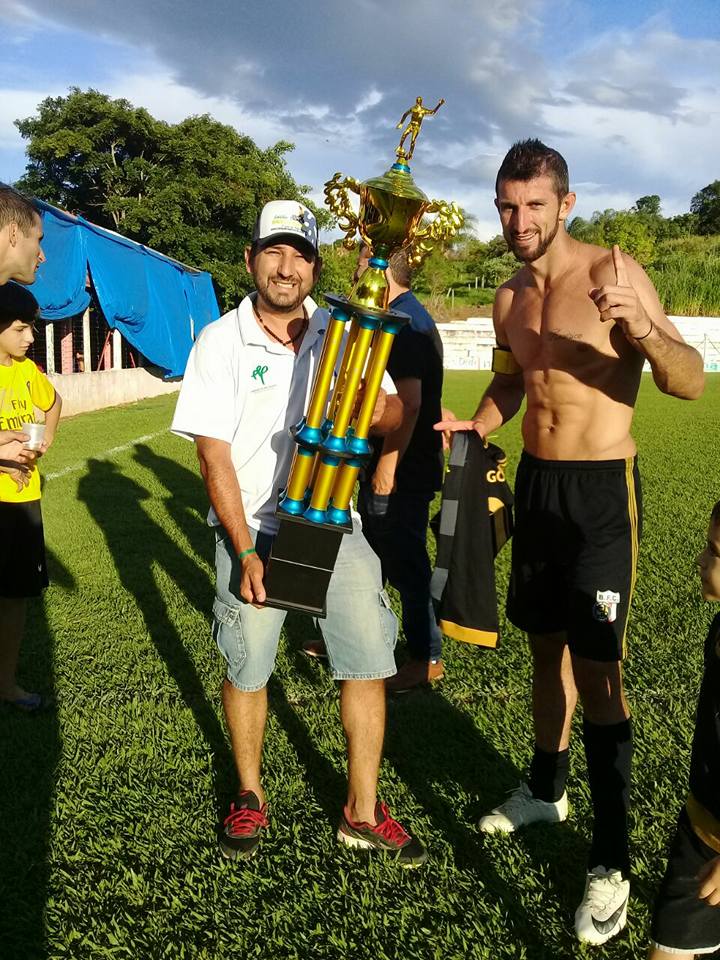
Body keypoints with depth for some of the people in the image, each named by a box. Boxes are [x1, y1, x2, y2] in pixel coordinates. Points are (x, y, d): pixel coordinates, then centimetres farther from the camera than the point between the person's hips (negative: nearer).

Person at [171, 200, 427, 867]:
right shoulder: (221, 342, -6)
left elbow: (380, 408, 3)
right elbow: (214, 457, -9)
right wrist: (246, 553, -14)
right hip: (253, 527, -2)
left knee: (367, 659, 2)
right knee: (247, 667, 9)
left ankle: (361, 812, 19)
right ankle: (250, 795, 34)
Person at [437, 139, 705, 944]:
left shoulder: (613, 272, -11)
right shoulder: (508, 297, 8)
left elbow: (690, 383, -17)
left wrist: (641, 327, -37)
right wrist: (476, 425, 5)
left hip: (602, 491, -6)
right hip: (535, 482, 6)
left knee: (594, 666, -7)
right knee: (545, 643, 17)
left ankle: (611, 861, 5)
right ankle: (546, 789, 37)